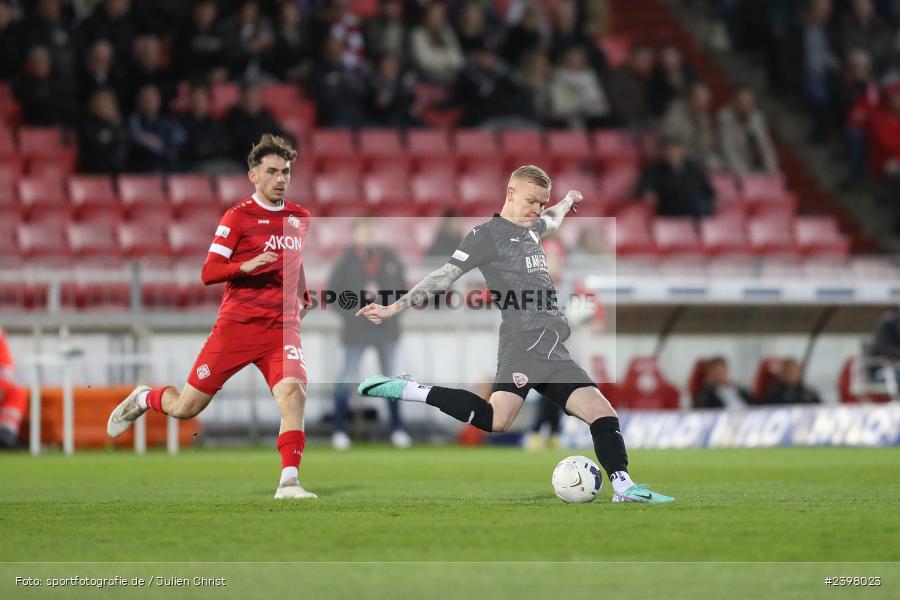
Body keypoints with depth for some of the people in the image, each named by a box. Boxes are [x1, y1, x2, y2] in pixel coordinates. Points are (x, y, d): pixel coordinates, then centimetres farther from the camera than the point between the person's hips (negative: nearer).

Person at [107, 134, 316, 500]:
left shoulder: (299, 217, 13)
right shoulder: (238, 216, -4)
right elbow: (208, 273, -9)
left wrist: (304, 297, 21)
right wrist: (246, 266, -25)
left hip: (282, 328, 3)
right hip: (236, 324, -3)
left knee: (292, 390, -25)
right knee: (185, 407, 2)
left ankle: (289, 482, -23)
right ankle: (144, 399, 37)